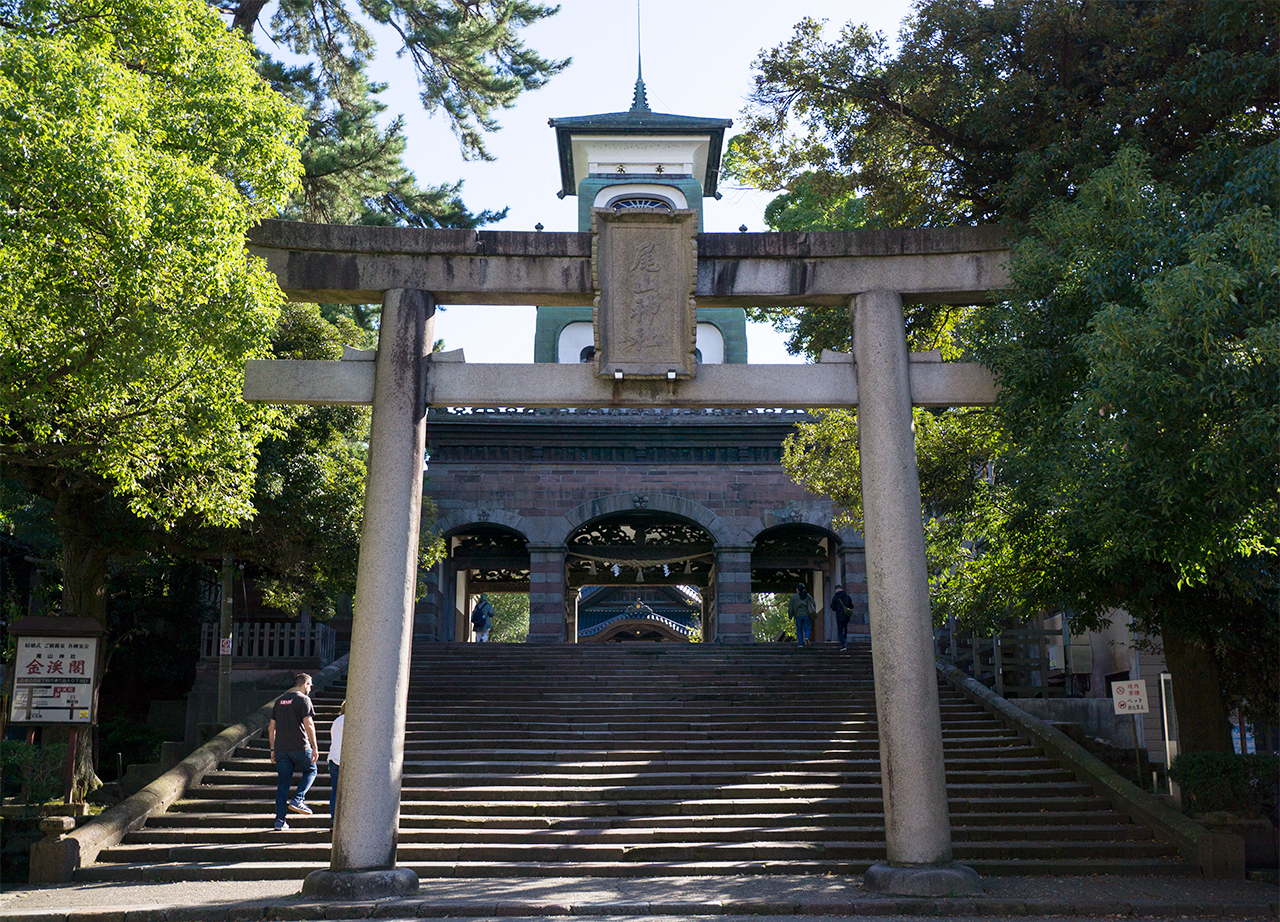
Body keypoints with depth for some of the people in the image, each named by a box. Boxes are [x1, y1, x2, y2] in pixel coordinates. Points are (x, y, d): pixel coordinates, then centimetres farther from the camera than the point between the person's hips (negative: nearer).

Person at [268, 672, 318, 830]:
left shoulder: (279, 700, 16)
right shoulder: (303, 700, -5)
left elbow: (271, 727, 17)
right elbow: (308, 725, -13)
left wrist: (273, 749, 22)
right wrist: (315, 747, -10)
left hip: (280, 748, 6)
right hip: (299, 746, -6)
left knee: (283, 782, 8)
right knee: (310, 771, 16)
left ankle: (280, 819, 5)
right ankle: (297, 800, -2)